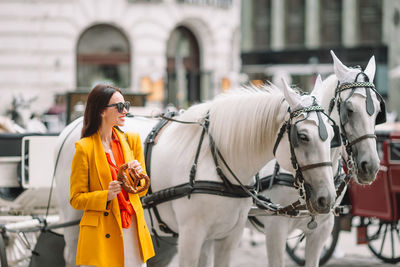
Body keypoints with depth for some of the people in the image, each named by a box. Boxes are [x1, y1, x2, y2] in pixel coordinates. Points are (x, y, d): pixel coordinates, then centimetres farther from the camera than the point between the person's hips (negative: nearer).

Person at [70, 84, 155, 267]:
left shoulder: (132, 140, 9)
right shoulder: (84, 148, -6)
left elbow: (142, 190, 13)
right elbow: (76, 199, -3)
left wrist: (138, 175, -8)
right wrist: (106, 195, -19)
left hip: (133, 229, 4)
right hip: (101, 233, -4)